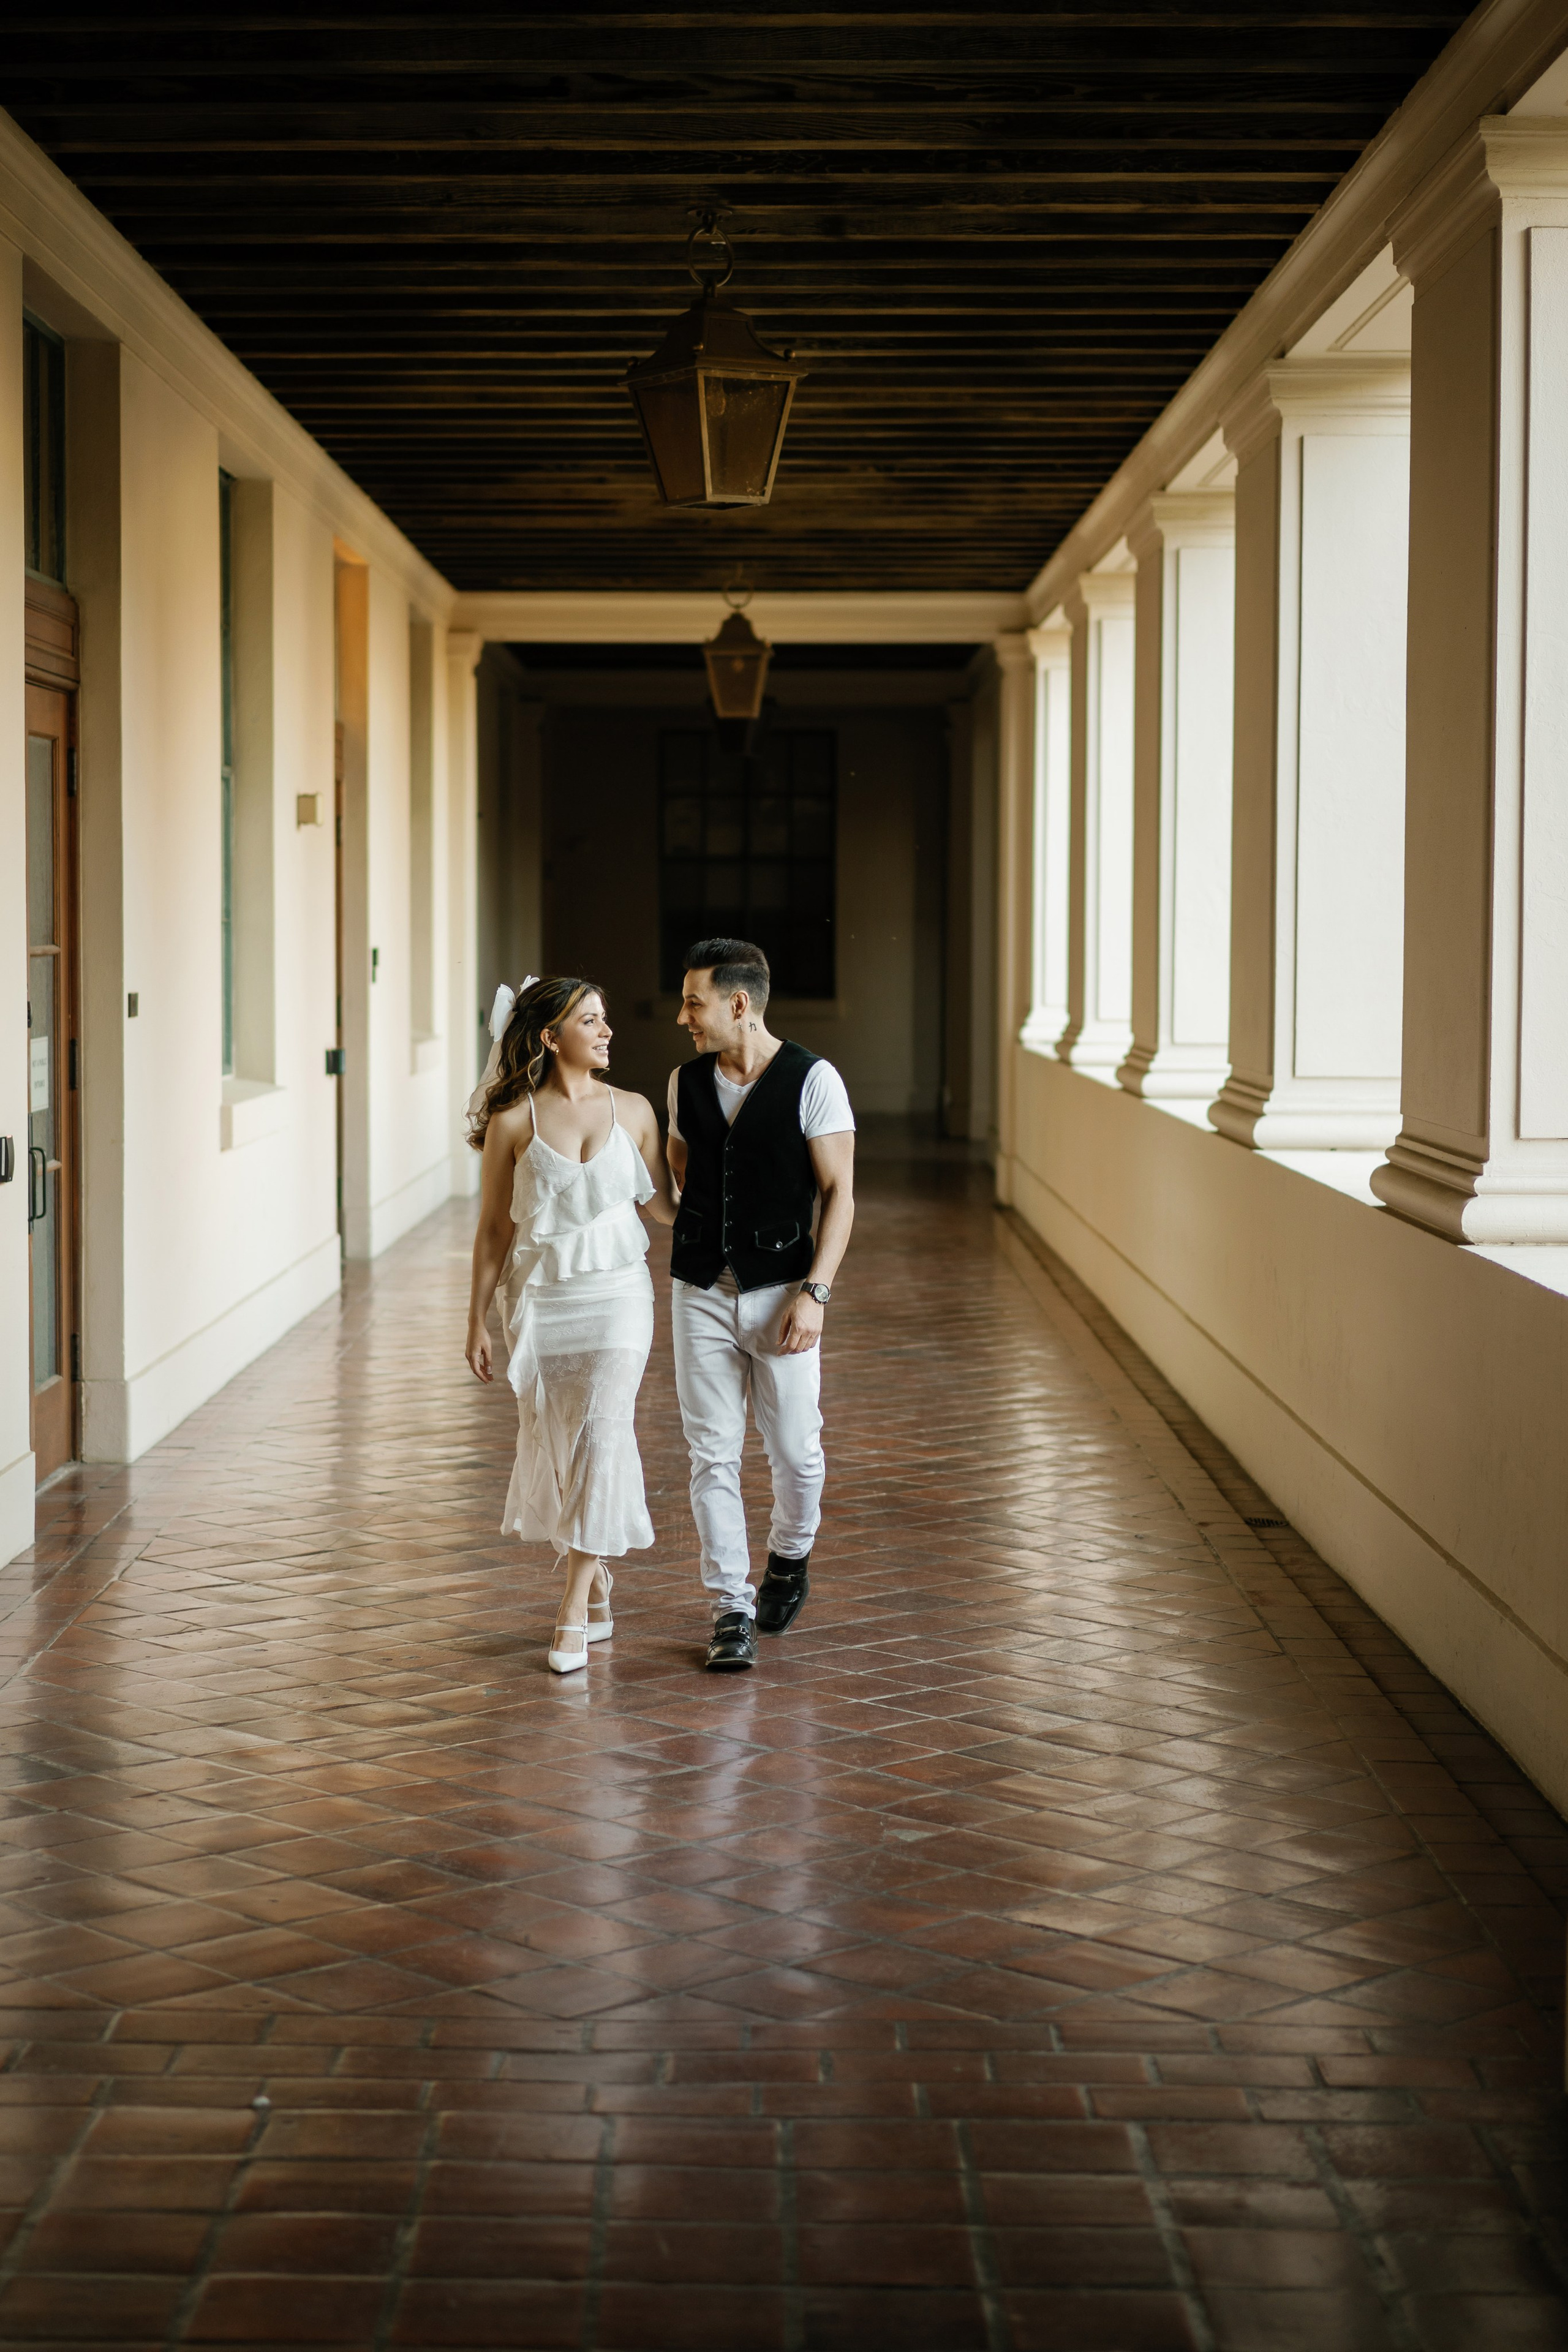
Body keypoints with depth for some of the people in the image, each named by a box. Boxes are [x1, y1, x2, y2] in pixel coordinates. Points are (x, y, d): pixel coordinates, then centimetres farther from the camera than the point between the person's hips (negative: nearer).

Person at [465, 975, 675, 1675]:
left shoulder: (633, 1111, 1)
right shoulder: (512, 1122, -4)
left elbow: (661, 1204, 10)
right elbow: (493, 1228, 2)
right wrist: (478, 1317, 3)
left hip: (617, 1295, 0)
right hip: (540, 1297, 0)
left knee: (601, 1438, -11)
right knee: (552, 1445, 6)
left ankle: (572, 1615, -7)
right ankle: (595, 1584, 29)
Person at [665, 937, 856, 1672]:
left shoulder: (812, 1080, -9)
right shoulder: (685, 1083, 5)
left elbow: (839, 1192, -9)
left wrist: (814, 1293, -16)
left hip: (780, 1291, -3)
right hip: (701, 1293, 3)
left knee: (795, 1448, 4)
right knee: (712, 1455, 0)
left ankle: (790, 1559, 33)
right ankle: (730, 1608, 7)